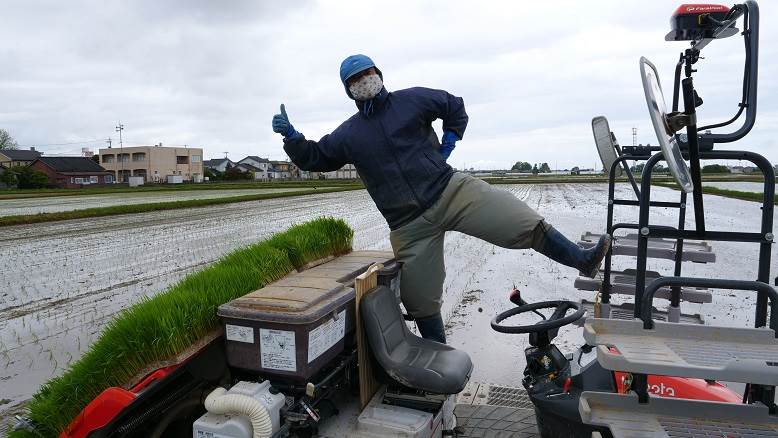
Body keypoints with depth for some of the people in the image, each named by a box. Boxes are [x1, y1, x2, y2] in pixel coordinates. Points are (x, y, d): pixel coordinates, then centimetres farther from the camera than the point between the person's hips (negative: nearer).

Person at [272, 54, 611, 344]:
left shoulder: (411, 99, 5)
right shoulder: (347, 134, 8)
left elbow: (454, 106, 18)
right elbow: (313, 158, 13)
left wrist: (449, 140, 7)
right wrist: (290, 135, -1)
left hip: (452, 191, -1)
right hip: (409, 224, 1)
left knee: (524, 222, -15)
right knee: (421, 301, 7)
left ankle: (583, 260, -1)